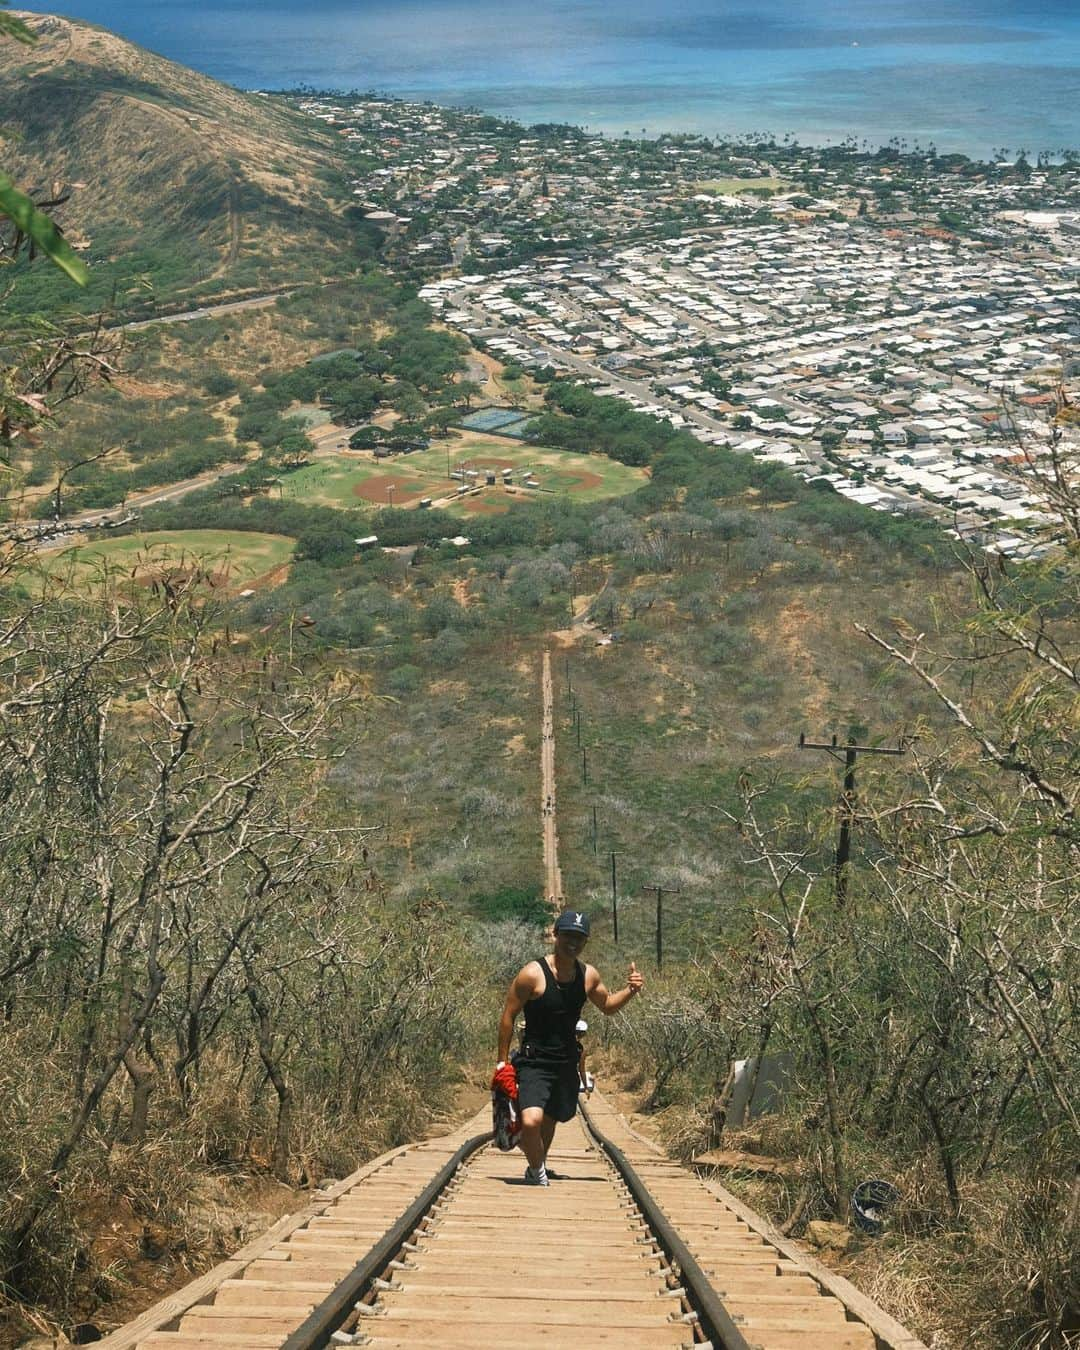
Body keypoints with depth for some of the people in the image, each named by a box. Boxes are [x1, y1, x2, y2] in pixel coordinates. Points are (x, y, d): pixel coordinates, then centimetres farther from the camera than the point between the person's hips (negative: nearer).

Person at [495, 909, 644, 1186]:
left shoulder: (589, 975, 0)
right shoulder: (532, 974, -16)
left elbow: (607, 1005, 19)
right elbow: (508, 1015, -8)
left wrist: (630, 991, -1)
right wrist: (502, 1061, -7)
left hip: (567, 1063, 5)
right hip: (534, 1062, -5)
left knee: (551, 1119, 21)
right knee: (531, 1121, -24)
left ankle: (537, 1167, 48)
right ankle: (537, 1171, 4)